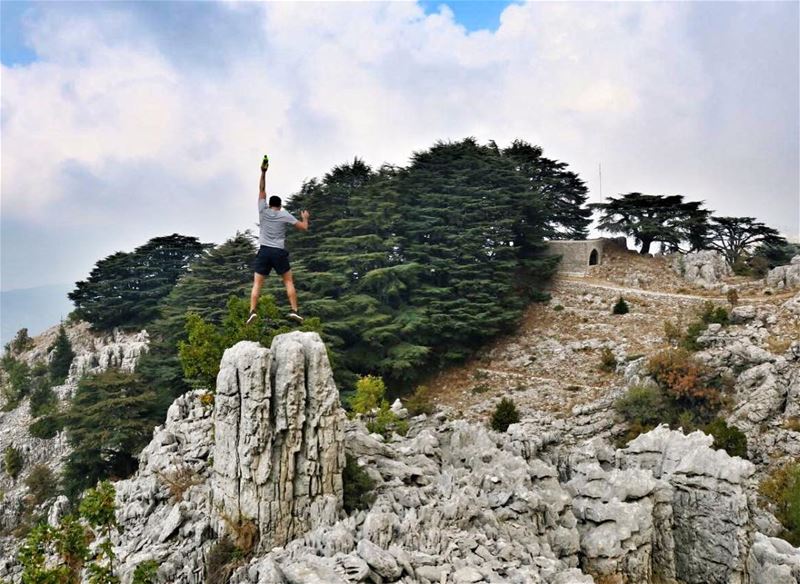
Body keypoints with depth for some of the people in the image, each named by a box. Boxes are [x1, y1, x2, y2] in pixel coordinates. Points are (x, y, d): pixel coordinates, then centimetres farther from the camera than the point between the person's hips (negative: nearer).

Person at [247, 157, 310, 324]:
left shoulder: (263, 211, 8)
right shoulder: (285, 215, 4)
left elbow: (262, 190, 15)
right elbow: (304, 227, 4)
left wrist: (263, 172, 13)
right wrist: (305, 218, 24)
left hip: (264, 251, 1)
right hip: (279, 252, -1)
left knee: (257, 284, 0)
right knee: (289, 281, 7)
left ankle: (252, 311, -15)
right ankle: (295, 310, -3)